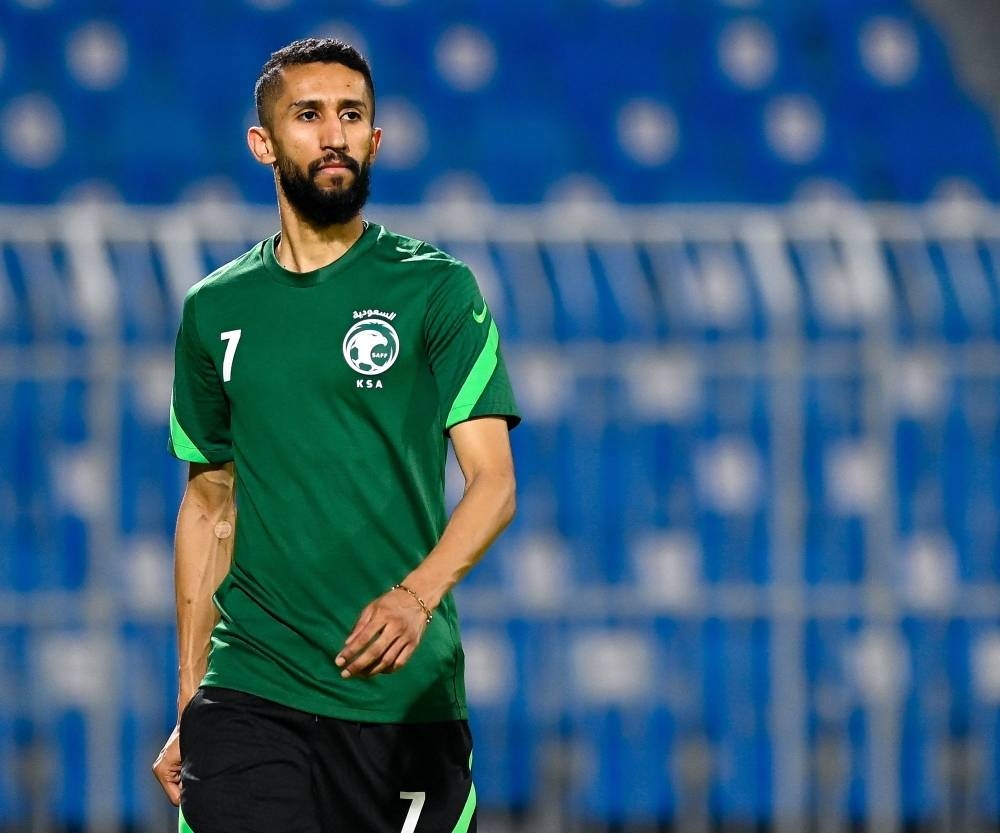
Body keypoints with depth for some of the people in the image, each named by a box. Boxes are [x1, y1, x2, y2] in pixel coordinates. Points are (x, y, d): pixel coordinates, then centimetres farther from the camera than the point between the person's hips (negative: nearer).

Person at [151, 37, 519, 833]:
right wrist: (189, 704, 13)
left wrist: (417, 595, -26)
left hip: (406, 696, -2)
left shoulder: (437, 289, 1)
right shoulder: (215, 311, 11)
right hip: (247, 698, 2)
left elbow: (493, 481, -7)